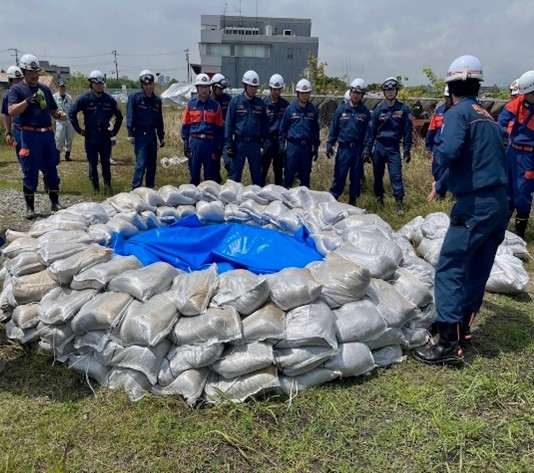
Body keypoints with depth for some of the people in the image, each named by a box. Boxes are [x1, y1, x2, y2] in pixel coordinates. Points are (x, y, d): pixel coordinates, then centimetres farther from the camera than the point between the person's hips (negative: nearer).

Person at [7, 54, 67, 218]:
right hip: (29, 135, -4)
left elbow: (53, 111, 18)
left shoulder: (44, 88, 14)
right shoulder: (17, 89, 1)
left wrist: (60, 115, -4)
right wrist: (28, 100, -20)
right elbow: (11, 112, -12)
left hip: (47, 134, 4)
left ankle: (55, 203, 18)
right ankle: (29, 207, 10)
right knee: (30, 172, 0)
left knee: (51, 170, 8)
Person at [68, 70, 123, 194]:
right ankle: (95, 186, 13)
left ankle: (108, 185, 15)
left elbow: (119, 116, 16)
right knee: (93, 162, 3)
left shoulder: (109, 99, 5)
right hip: (91, 136, -2)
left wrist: (114, 131, 11)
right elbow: (71, 113, -2)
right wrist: (79, 130, -5)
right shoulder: (84, 98, -4)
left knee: (106, 162, 7)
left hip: (105, 135, 2)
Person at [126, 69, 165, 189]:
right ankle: (135, 189, -7)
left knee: (152, 164, 10)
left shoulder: (157, 100, 13)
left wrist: (161, 137, 18)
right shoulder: (135, 98, -3)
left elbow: (159, 120, 19)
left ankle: (150, 188, 20)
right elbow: (130, 117, -6)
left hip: (152, 134, 6)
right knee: (141, 164, -12)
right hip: (140, 133, -5)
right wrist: (131, 134, -13)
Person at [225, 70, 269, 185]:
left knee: (257, 174, 9)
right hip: (239, 142, -2)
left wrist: (264, 140, 4)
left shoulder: (260, 103, 7)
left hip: (255, 143, 2)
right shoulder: (235, 101, -1)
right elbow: (229, 123, -2)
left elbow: (265, 123, 13)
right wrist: (229, 144, -8)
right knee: (235, 173, 3)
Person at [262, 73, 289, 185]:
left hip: (280, 139, 3)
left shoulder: (285, 104, 5)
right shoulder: (264, 104, -3)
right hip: (267, 139, -3)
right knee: (263, 168, -2)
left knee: (279, 169, 11)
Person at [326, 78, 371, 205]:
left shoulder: (365, 112, 3)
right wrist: (329, 145, 0)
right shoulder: (341, 109, 4)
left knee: (356, 176, 8)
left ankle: (353, 201, 19)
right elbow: (333, 128, 5)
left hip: (358, 149, 1)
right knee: (339, 175, 0)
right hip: (343, 148, -1)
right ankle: (333, 199, 9)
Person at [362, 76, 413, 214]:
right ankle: (379, 201, 24)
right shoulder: (378, 109, 2)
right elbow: (371, 131, 1)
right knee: (377, 175, 9)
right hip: (379, 146, 2)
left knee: (396, 175, -8)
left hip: (394, 147, -2)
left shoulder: (403, 109, -1)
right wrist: (367, 150, -4)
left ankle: (399, 204, -4)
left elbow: (408, 130, 1)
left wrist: (407, 150, -2)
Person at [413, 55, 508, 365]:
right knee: (477, 270, 15)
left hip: (475, 205, -9)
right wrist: (442, 184, 31)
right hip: (500, 203, 9)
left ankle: (449, 344, -7)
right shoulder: (488, 116, 18)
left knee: (450, 270, -7)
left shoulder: (458, 112, -7)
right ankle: (463, 330, 26)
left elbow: (449, 151, -26)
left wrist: (438, 156, -2)